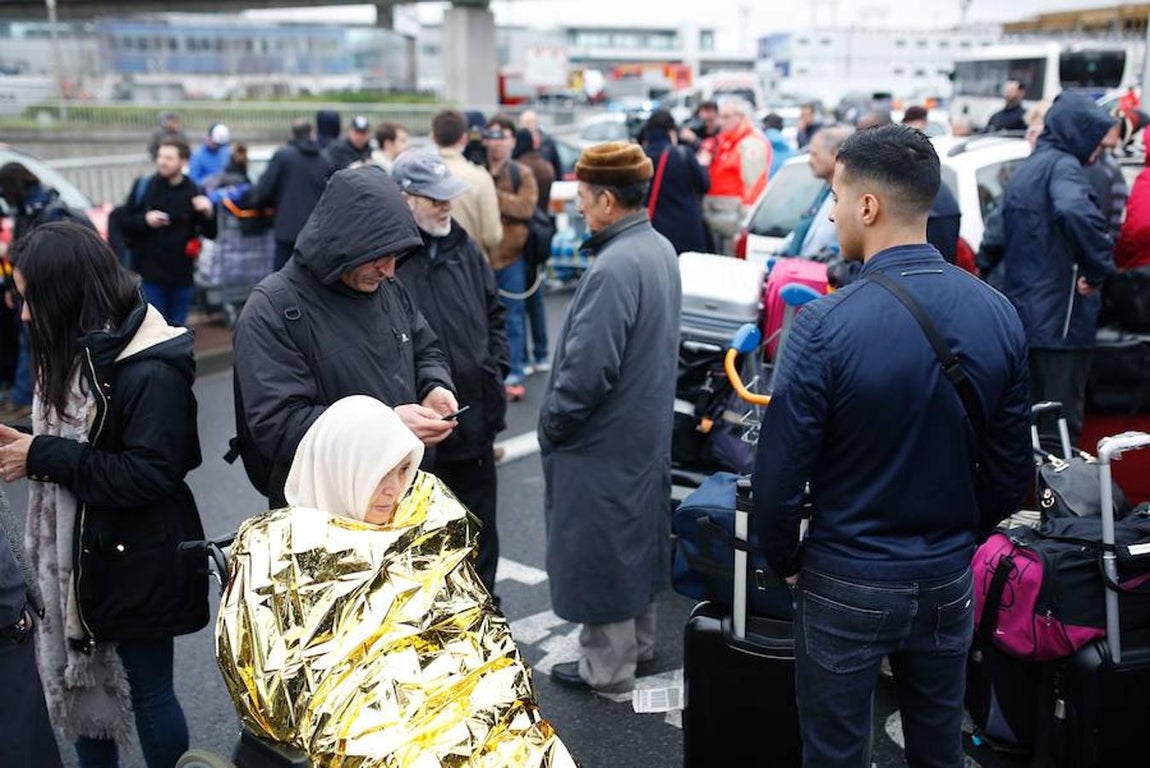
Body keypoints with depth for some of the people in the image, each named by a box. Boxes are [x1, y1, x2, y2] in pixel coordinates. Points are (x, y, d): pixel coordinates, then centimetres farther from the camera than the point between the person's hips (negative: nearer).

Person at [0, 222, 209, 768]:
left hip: (137, 559, -8)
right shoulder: (78, 351, 4)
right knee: (76, 680, 20)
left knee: (147, 689, 8)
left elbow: (147, 475, -26)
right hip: (79, 549, 9)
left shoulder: (149, 372, -23)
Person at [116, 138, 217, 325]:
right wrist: (144, 220, -14)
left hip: (182, 276, 1)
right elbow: (124, 222, 6)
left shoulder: (194, 192, -1)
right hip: (150, 274, -1)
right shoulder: (144, 187, -1)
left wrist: (209, 213, -20)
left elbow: (210, 233, -1)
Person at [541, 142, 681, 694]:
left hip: (602, 441, -9)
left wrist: (552, 421, -13)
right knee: (636, 534, 22)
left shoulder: (615, 267, -27)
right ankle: (639, 642, 39)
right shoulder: (661, 250, 3)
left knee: (598, 550, 6)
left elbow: (588, 366, -28)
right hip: (647, 430, 9)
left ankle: (608, 666, 22)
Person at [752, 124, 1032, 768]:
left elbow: (779, 474, -18)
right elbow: (1012, 471, 1)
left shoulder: (826, 325, -23)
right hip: (949, 580, 5)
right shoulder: (999, 315, -7)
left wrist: (783, 561, 0)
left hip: (847, 585, -5)